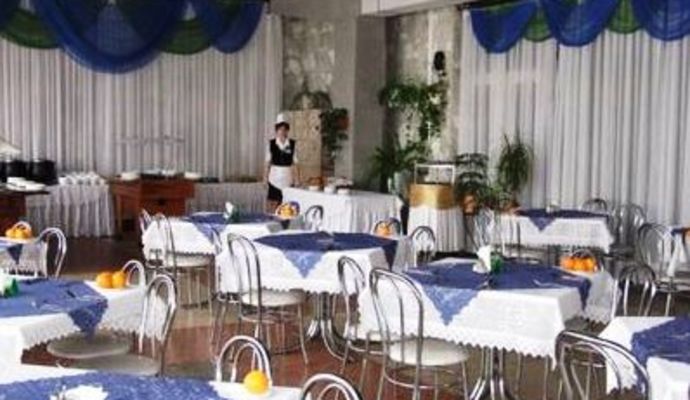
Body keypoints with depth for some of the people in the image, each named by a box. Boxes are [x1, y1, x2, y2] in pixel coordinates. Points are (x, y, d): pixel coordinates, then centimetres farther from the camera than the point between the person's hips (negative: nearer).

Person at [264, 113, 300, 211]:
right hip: (274, 178, 0)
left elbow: (295, 163, 1)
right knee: (272, 203, -1)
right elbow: (268, 162, 4)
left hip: (288, 179, 0)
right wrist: (265, 176, 3)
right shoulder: (271, 143, -2)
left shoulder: (292, 144, -1)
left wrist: (297, 180, 0)